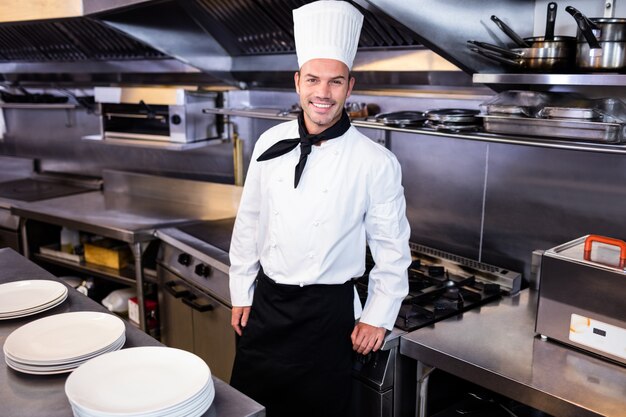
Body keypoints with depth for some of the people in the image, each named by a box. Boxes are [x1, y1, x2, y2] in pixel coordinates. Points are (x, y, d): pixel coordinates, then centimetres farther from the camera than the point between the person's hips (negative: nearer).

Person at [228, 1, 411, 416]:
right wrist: (241, 293, 8)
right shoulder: (272, 142, -3)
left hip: (328, 312, -3)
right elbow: (249, 222, 5)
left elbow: (392, 248, -5)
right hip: (265, 302, 4)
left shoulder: (376, 162, -13)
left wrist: (379, 317, -3)